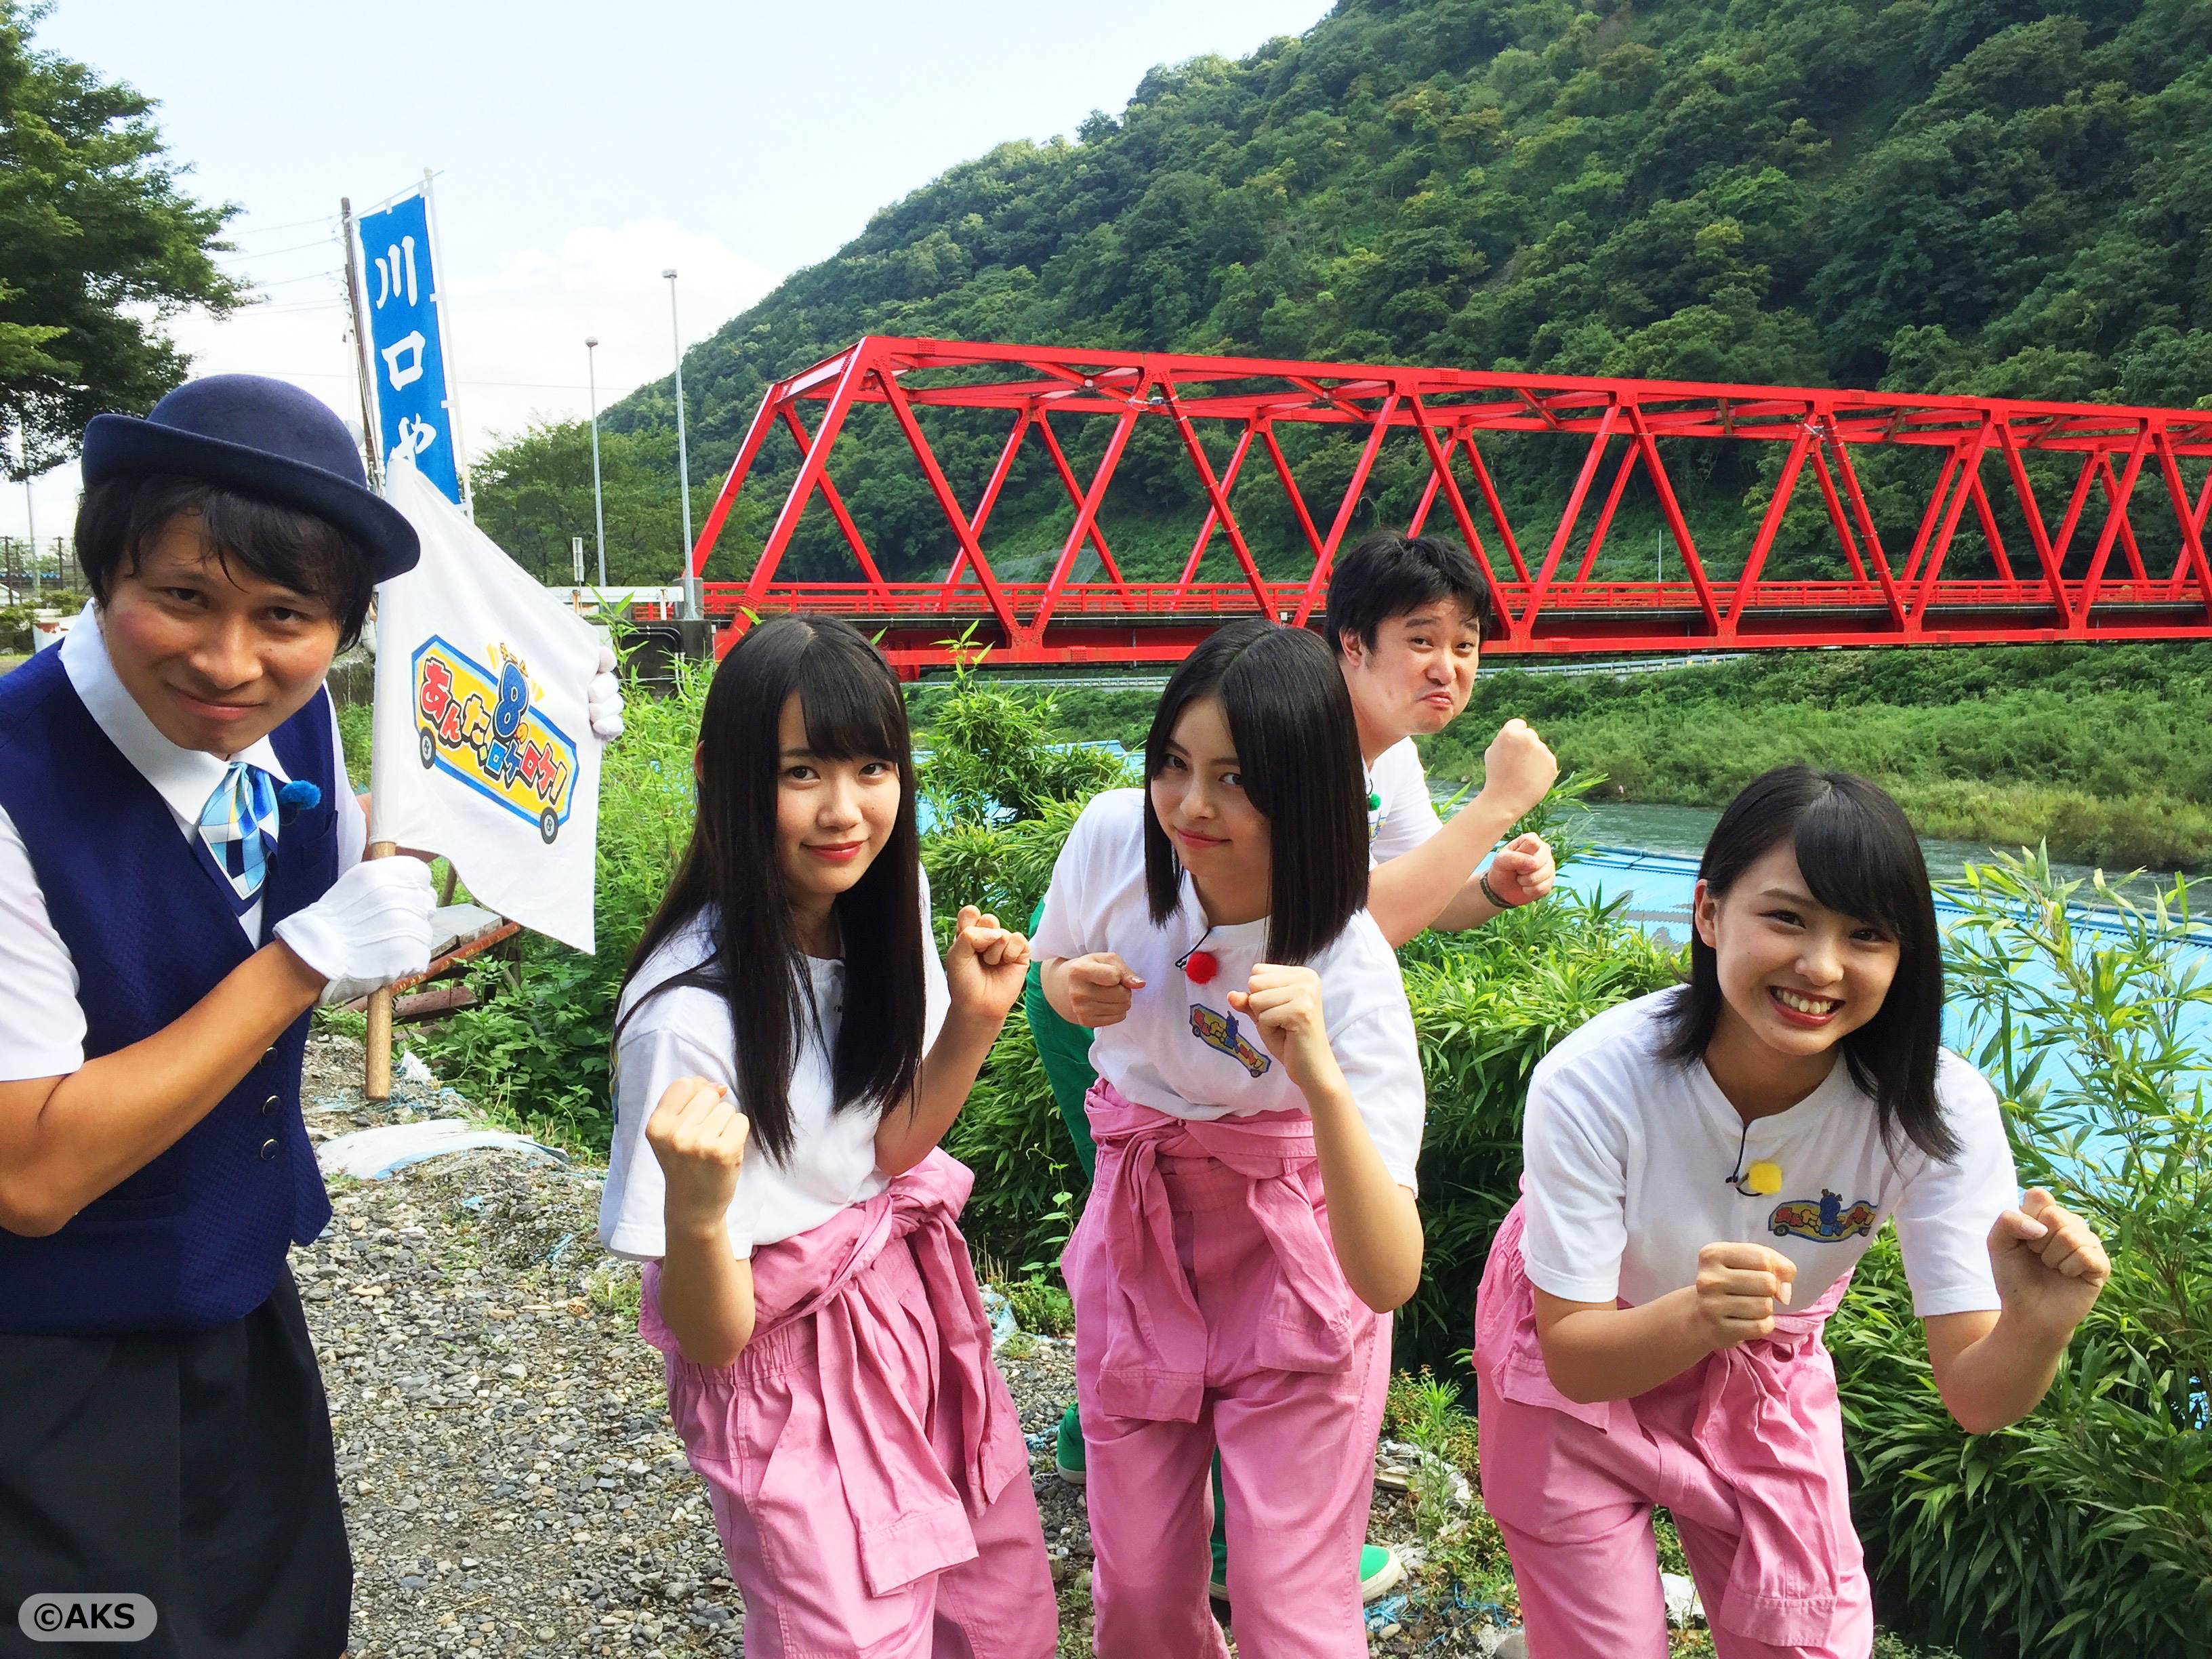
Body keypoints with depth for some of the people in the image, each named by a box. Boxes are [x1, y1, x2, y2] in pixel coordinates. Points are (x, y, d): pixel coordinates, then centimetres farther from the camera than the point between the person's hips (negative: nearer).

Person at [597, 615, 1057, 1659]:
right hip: (794, 1377, -7)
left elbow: (885, 1149, 1)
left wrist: (973, 1018, -14)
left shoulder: (884, 914, -7)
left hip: (916, 1312, 7)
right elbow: (713, 1338, -21)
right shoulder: (686, 1012, -28)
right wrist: (698, 1211, -42)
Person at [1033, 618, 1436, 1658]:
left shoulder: (1348, 970, -27)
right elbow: (1055, 971, 8)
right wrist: (1078, 987, -16)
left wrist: (1319, 1076, -47)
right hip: (1136, 1231, 4)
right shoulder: (1113, 837, -17)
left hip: (1292, 1256, -3)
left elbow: (1390, 1279, -34)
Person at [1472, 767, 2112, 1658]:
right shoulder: (1591, 1084, -35)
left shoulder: (1938, 1110, -28)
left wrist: (2039, 1325, -50)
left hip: (1767, 1375, 2)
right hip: (1582, 1362, -2)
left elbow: (1977, 1400, -27)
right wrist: (1698, 1316, -50)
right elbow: (1574, 1357, -28)